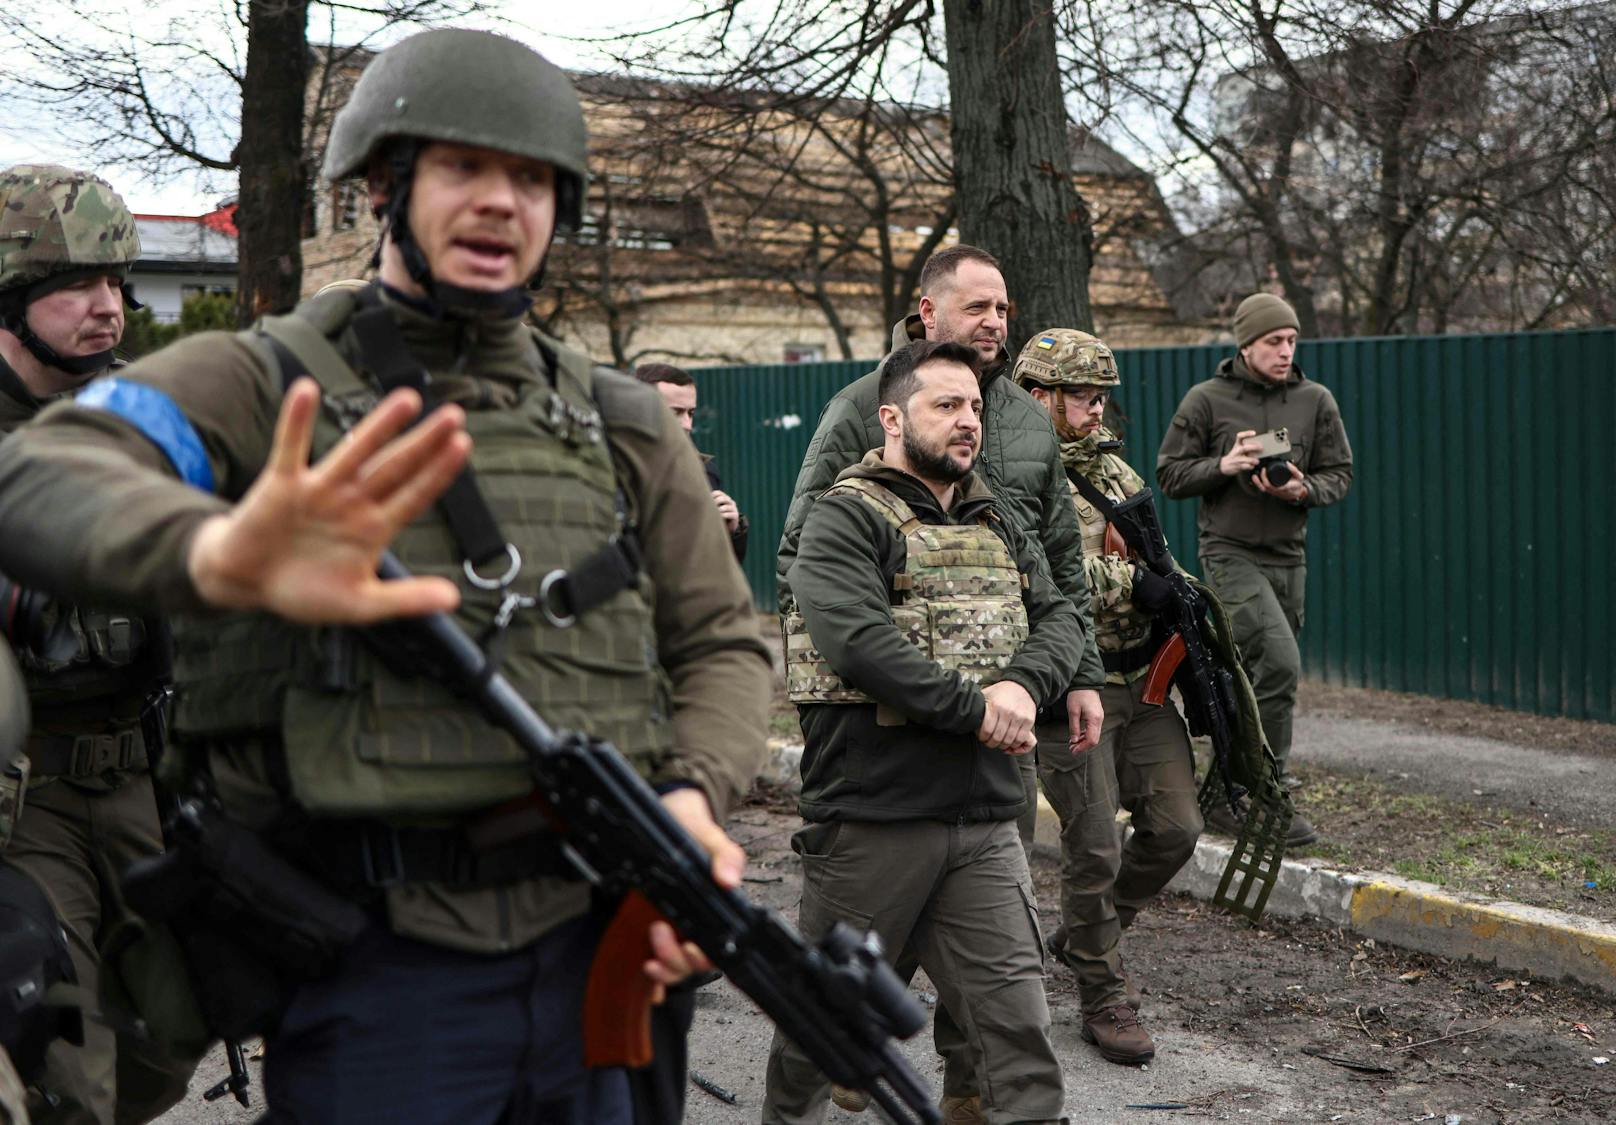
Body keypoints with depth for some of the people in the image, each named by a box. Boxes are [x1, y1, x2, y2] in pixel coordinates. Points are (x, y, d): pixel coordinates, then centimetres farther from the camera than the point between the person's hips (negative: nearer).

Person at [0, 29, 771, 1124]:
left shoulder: (622, 422, 10)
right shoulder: (261, 383, -3)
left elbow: (722, 638, 13)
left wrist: (696, 793, -9)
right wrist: (218, 554, -45)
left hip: (600, 947, 4)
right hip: (377, 976, -4)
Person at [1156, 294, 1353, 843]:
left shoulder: (1316, 401, 6)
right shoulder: (1207, 399, -3)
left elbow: (1339, 474, 10)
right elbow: (1169, 474, 1)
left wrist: (1303, 489, -12)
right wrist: (1222, 466, -16)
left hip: (1288, 558, 5)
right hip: (1230, 554, -5)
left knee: (1253, 679, 12)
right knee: (1280, 662, -20)